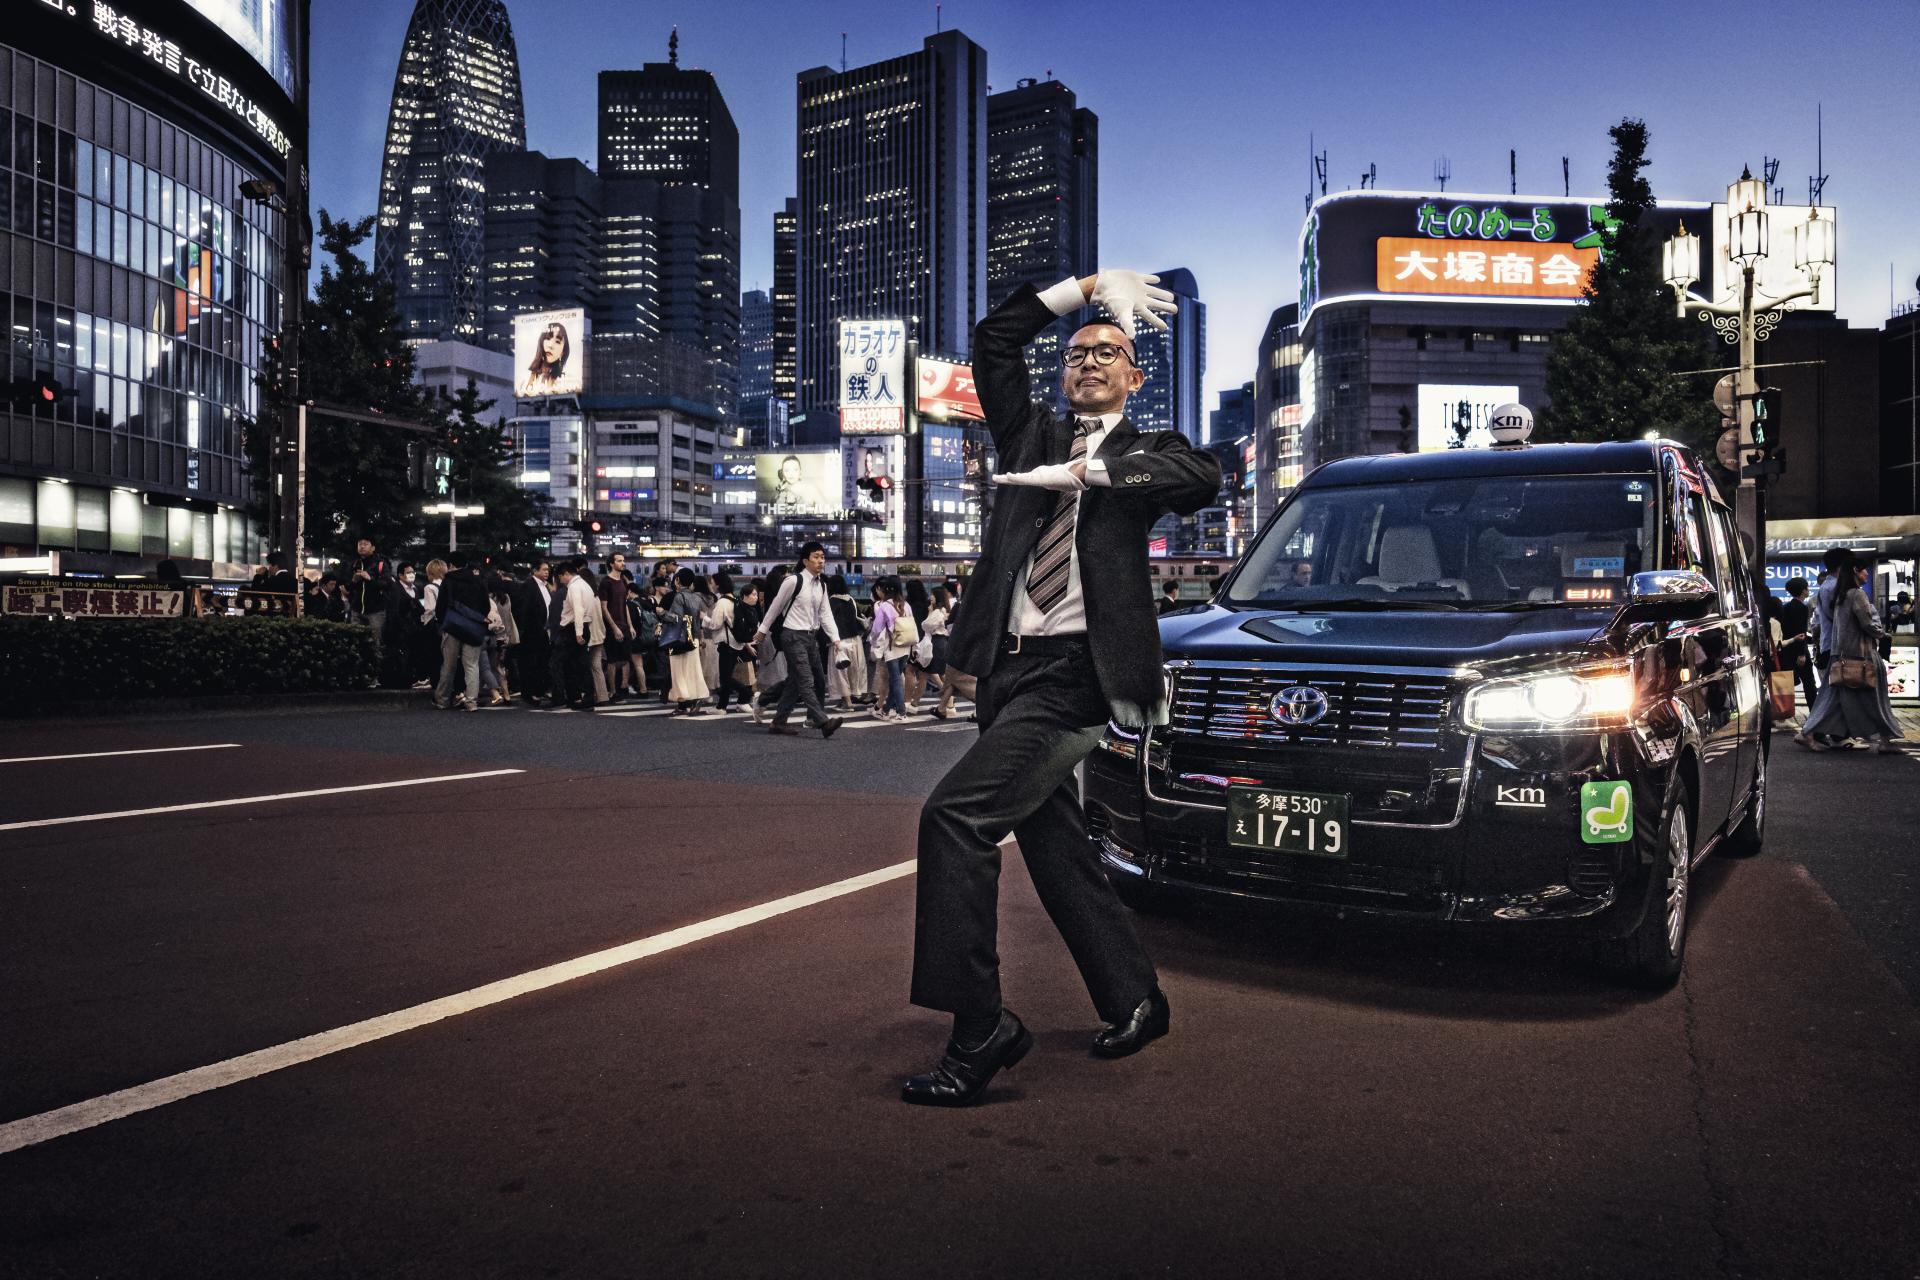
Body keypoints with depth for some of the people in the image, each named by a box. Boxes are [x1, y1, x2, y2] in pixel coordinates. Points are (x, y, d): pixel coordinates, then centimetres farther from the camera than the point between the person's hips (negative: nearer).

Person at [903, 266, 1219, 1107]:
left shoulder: (1142, 452, 6)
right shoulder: (1031, 435, 19)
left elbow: (1203, 476, -16)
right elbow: (994, 340, 14)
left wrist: (1082, 472, -21)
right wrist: (1088, 286, 12)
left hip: (1074, 671, -7)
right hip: (1008, 667, 7)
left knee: (955, 816, -20)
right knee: (1050, 845, 14)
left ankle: (979, 1027, -12)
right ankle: (1133, 1000, 31)